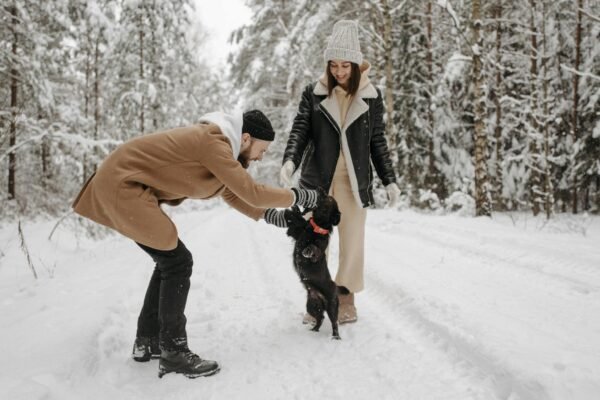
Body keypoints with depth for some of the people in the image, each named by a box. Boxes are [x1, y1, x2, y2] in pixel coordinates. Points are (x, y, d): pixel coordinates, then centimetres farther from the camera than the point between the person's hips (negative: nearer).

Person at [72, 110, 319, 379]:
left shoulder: (218, 143, 11)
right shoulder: (214, 142, -21)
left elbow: (232, 195, 18)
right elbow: (252, 193, -22)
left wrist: (268, 215, 7)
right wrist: (297, 196, -9)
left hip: (121, 184, 11)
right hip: (122, 186, -11)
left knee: (168, 262, 14)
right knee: (177, 263, -9)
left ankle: (146, 342, 23)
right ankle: (174, 353, -1)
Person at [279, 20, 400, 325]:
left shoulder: (371, 96, 4)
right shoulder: (313, 93, 2)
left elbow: (378, 142, 9)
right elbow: (300, 130, -5)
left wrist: (389, 180, 5)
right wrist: (290, 161, -24)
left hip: (354, 179, 0)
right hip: (317, 178, 0)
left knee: (352, 240, 3)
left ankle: (346, 299, 17)